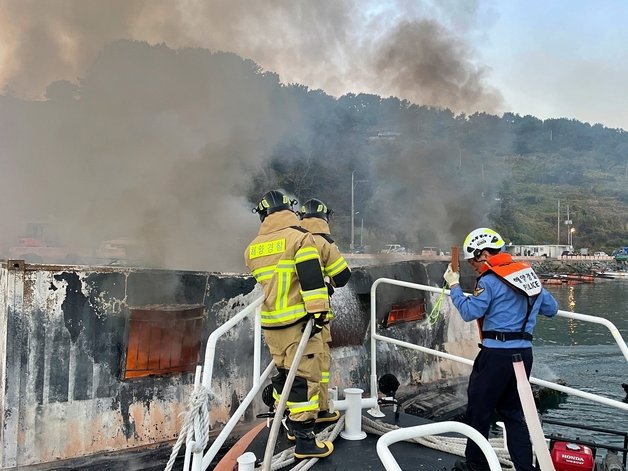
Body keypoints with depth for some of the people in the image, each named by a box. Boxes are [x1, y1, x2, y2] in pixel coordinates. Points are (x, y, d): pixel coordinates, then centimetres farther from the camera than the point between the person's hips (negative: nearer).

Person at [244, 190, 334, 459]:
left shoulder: (253, 248, 10)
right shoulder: (299, 237, -8)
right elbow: (311, 278, -17)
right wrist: (318, 310, -16)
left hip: (270, 322, 7)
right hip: (297, 319, -6)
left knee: (284, 373, 21)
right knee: (305, 377, -2)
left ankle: (289, 424, 34)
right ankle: (304, 440, 0)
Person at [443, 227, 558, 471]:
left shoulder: (490, 280, -12)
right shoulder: (527, 272, 10)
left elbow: (469, 312, -13)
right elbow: (551, 309, 18)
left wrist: (454, 285, -2)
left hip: (497, 353, -7)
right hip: (524, 352, 7)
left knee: (478, 410, 9)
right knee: (513, 412, 16)